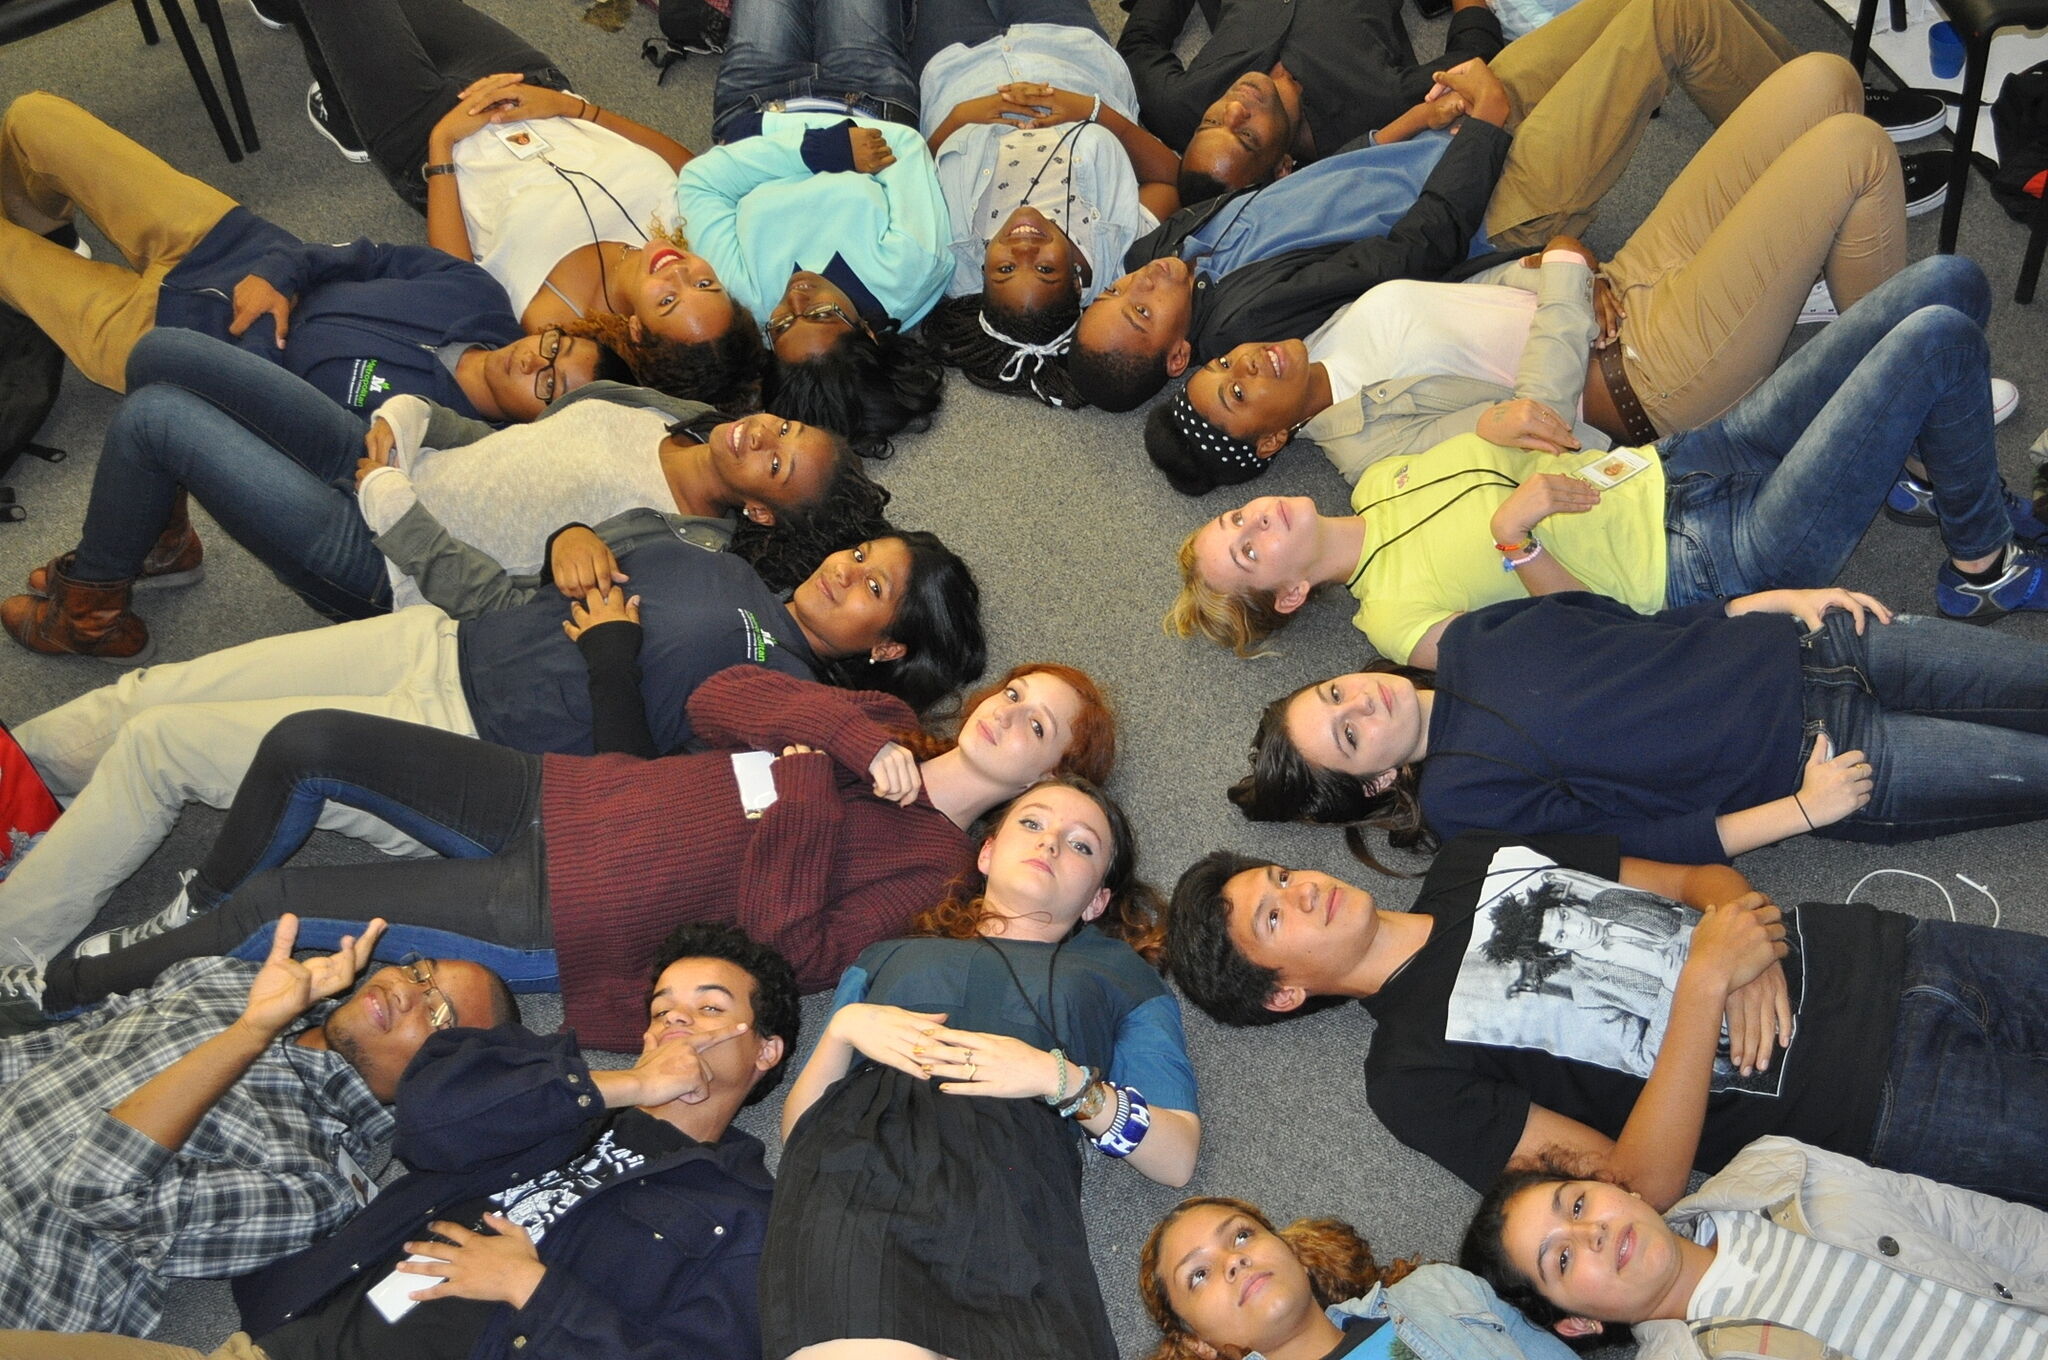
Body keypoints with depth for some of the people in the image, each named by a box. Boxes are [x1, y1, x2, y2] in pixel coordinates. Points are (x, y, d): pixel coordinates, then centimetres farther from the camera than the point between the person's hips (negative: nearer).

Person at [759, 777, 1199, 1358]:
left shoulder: (1120, 971, 31)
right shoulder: (886, 957, 35)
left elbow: (1177, 1158, 14)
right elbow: (795, 1127, 22)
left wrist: (1063, 1079, -1)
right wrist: (845, 1027, 5)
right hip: (856, 1154, 0)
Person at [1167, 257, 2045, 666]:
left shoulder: (1377, 481, 7)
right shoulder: (1393, 616, -16)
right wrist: (1515, 537, -34)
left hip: (1678, 465, 8)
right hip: (1729, 557, -8)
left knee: (1949, 282, 0)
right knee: (1938, 337, -18)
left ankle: (1926, 478, 22)